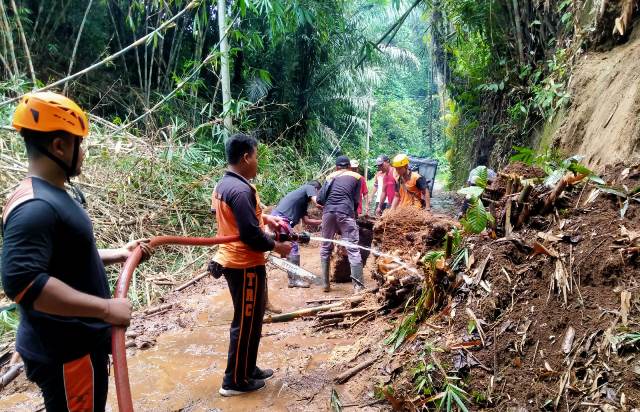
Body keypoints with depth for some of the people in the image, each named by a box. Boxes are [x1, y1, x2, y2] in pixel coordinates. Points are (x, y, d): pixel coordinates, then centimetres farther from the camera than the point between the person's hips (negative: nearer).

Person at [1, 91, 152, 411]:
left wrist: (119, 254, 10)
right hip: (64, 353, -10)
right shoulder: (34, 206, -25)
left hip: (78, 342, 10)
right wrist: (105, 308, -31)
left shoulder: (54, 196, 8)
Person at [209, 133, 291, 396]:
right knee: (246, 322, 3)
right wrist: (277, 246, -11)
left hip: (232, 260, 10)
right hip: (245, 265, -10)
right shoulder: (240, 190, -24)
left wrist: (265, 218, 13)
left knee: (250, 318, 21)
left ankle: (248, 369, 34)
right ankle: (235, 381, 17)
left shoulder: (223, 185, 9)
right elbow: (251, 235, -26)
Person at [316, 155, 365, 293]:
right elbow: (356, 200, 12)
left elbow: (319, 199, 15)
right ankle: (358, 286, -9)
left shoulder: (330, 176, 23)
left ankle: (325, 284, 18)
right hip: (345, 212, -3)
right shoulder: (356, 177, 18)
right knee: (353, 249, -3)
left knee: (325, 248, 15)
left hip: (328, 212, 3)